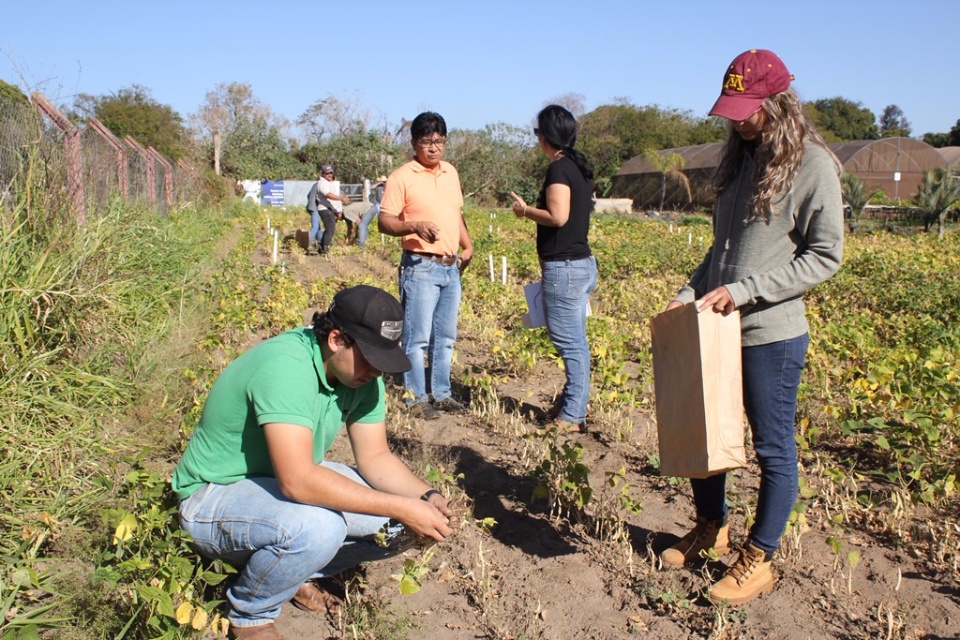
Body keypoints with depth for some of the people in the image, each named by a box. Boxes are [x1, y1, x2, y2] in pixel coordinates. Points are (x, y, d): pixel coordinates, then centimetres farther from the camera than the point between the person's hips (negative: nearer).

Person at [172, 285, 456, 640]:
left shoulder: (360, 371, -7)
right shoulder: (285, 367, -33)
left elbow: (375, 457, -1)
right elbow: (298, 481, -40)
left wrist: (427, 497, -19)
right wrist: (402, 508, -36)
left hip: (291, 480, 8)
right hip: (215, 496, -7)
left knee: (398, 522, -7)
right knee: (319, 526, -36)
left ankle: (296, 571, 15)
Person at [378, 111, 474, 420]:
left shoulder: (451, 172, 12)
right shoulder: (402, 177, -8)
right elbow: (384, 221, -11)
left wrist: (468, 245, 12)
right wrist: (414, 226, -28)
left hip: (451, 267, 7)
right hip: (421, 267, -6)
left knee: (445, 337, 13)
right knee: (418, 337, -2)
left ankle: (442, 393, 24)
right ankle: (415, 397, 10)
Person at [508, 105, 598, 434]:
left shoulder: (559, 168, -14)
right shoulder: (579, 166, 14)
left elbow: (558, 216, -22)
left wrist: (525, 210, -7)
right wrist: (534, 210, 18)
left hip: (564, 266, -10)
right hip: (581, 262, 10)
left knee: (570, 342, -4)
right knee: (575, 342, 15)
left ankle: (572, 416, 2)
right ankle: (570, 404, 25)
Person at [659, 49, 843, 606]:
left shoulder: (812, 165, -10)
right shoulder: (742, 158, 11)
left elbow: (825, 257, -12)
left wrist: (745, 290, -18)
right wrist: (690, 294, 3)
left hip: (773, 334, -7)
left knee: (773, 449, 7)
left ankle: (759, 561, 22)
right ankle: (711, 528, 37)